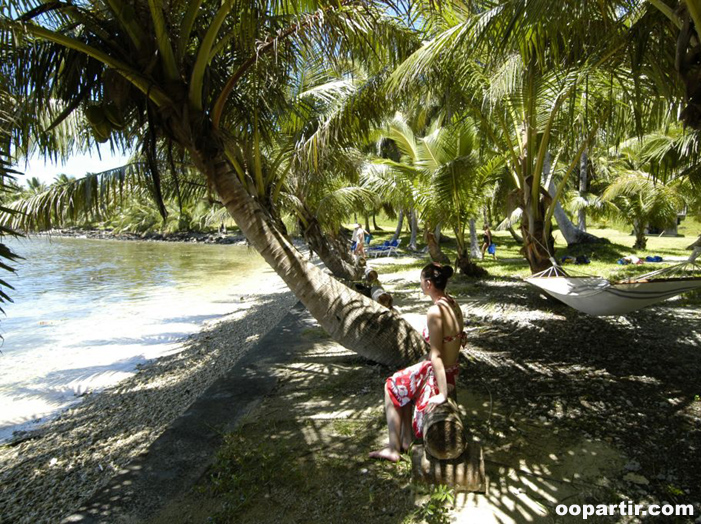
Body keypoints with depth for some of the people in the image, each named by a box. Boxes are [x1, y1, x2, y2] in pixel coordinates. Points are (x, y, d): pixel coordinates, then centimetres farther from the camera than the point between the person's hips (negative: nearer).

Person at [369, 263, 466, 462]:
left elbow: (436, 355, -26)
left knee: (391, 386, 14)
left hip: (437, 375, -8)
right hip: (452, 372, 8)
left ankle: (393, 449, 20)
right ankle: (407, 439, 30)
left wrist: (443, 394, -24)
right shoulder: (453, 304, 0)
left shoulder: (435, 311, -27)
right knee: (403, 384, 27)